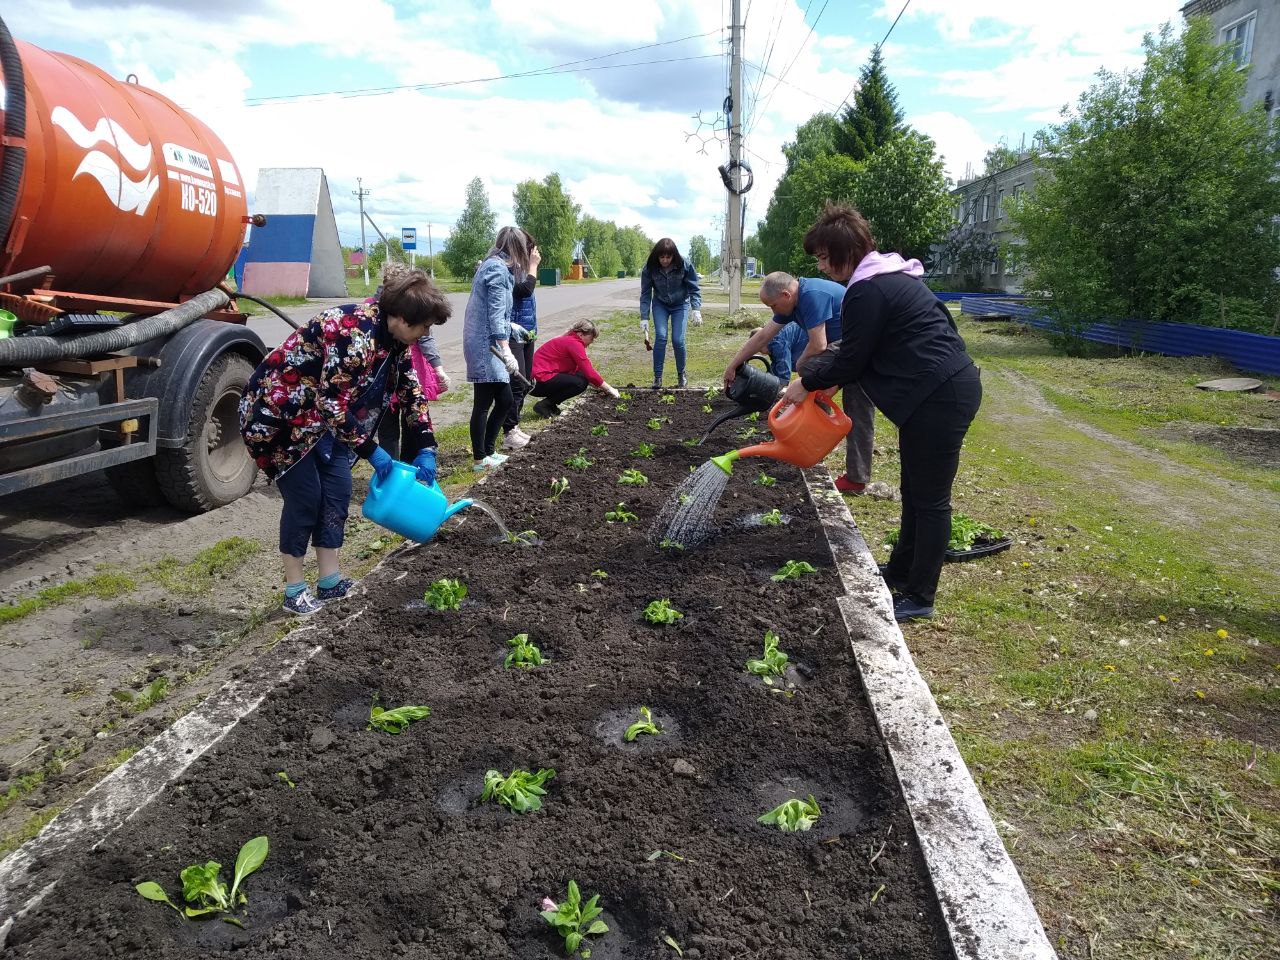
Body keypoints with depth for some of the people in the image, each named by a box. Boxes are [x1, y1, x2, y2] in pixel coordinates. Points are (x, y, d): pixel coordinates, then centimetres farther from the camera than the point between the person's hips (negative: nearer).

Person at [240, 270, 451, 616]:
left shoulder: (394, 337, -4)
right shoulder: (355, 332, -31)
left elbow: (412, 390, 6)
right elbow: (333, 401, -30)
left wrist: (426, 448, -1)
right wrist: (370, 450, -22)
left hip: (319, 416, 9)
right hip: (276, 409, -9)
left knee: (337, 490, 4)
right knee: (305, 496, -6)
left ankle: (330, 582, 13)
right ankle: (294, 590, 9)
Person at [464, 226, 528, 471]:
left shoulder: (491, 265, 17)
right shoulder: (499, 269, -13)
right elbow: (495, 313, -21)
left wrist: (509, 326, 36)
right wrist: (506, 350, -27)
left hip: (486, 345, 10)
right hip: (485, 346, -10)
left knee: (504, 400, 13)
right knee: (483, 403, -3)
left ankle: (488, 451, 23)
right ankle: (480, 459, 5)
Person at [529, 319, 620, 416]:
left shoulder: (568, 340, 16)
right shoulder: (574, 343, -14)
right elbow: (589, 372, -15)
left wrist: (599, 387, 14)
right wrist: (609, 389, -6)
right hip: (539, 382, -10)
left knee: (582, 376, 6)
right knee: (580, 383, -18)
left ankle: (550, 403, 7)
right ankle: (544, 405, -9)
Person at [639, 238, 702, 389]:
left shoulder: (685, 265, -23)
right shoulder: (649, 268, -20)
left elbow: (694, 289, -15)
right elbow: (645, 294, -14)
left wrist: (696, 309, -27)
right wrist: (644, 318, -18)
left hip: (680, 305, -1)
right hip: (660, 304, 1)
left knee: (678, 340, -10)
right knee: (661, 337, -16)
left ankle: (681, 374, 14)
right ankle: (657, 377, -6)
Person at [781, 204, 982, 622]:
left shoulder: (867, 291, -17)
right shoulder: (889, 275, 15)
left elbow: (852, 358, -12)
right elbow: (862, 350, 20)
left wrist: (807, 382, 2)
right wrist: (821, 374, 13)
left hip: (941, 396, -11)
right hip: (944, 389, 11)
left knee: (929, 498, -1)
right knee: (915, 491, 20)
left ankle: (920, 598, 9)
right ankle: (901, 572, 35)